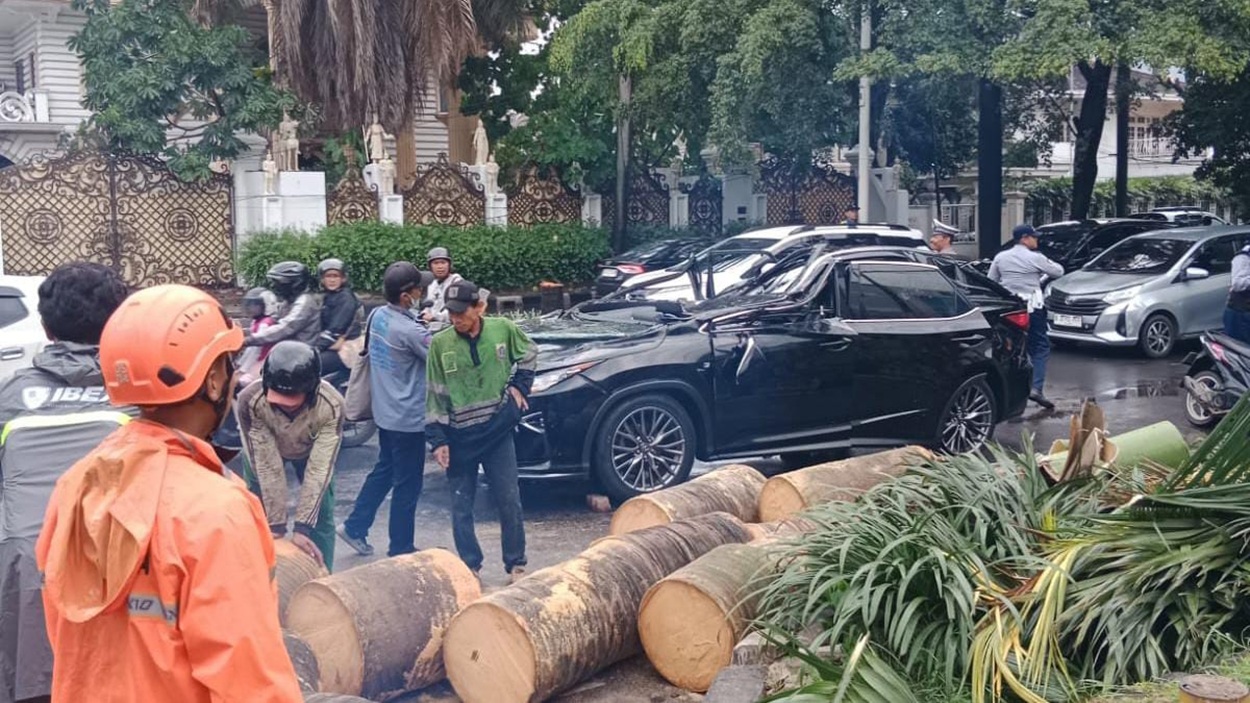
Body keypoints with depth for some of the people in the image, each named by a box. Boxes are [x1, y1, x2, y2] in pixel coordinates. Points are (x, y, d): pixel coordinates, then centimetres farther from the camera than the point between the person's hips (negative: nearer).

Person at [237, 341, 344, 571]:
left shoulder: (331, 405, -40)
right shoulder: (250, 401, -40)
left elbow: (318, 469, -35)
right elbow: (268, 467, -34)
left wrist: (303, 527, -38)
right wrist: (276, 526, -31)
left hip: (311, 451, 0)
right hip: (261, 451, 0)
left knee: (321, 519, 0)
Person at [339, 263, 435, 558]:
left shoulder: (378, 315, -1)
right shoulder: (410, 331, -25)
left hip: (385, 412, 8)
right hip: (408, 417, -8)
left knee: (384, 470, 24)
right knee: (408, 484, 5)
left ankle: (355, 527, 31)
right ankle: (400, 550, 15)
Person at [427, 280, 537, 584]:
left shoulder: (503, 329, -7)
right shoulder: (440, 344, -8)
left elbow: (529, 354, 14)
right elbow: (435, 395, -3)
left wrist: (519, 386, 2)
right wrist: (438, 439, -6)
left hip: (498, 430, 0)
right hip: (459, 436, 0)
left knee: (509, 500, 5)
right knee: (461, 506, 6)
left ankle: (516, 564, 19)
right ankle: (470, 567, 19)